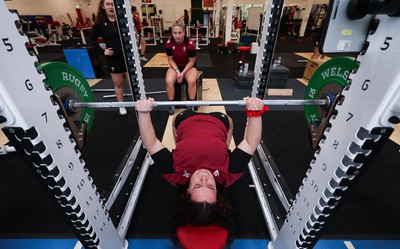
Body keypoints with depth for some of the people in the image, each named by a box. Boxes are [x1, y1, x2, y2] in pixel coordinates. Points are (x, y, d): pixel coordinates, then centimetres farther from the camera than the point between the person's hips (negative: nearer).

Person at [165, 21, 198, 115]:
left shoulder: (190, 43, -22)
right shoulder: (169, 43, -15)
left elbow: (192, 61, -14)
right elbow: (170, 60, -6)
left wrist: (183, 73, -21)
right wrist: (177, 71, -19)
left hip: (189, 66, -2)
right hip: (175, 66, 2)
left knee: (191, 81, -32)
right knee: (168, 81, -27)